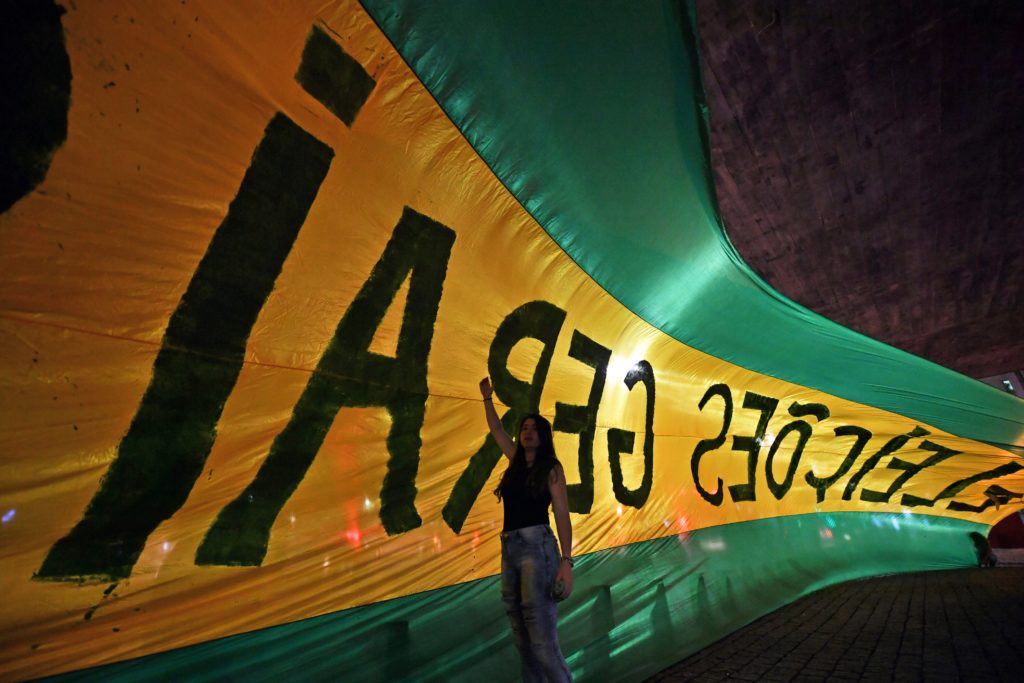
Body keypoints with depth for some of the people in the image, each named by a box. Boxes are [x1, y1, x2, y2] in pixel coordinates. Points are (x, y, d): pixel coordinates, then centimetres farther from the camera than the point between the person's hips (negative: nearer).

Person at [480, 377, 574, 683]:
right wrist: (487, 398, 29)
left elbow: (562, 516, -6)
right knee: (523, 640, 11)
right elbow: (496, 429, 26)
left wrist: (566, 561, -15)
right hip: (509, 548, 6)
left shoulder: (551, 468, -1)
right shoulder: (516, 462, 14)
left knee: (543, 642, -10)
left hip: (537, 546, -6)